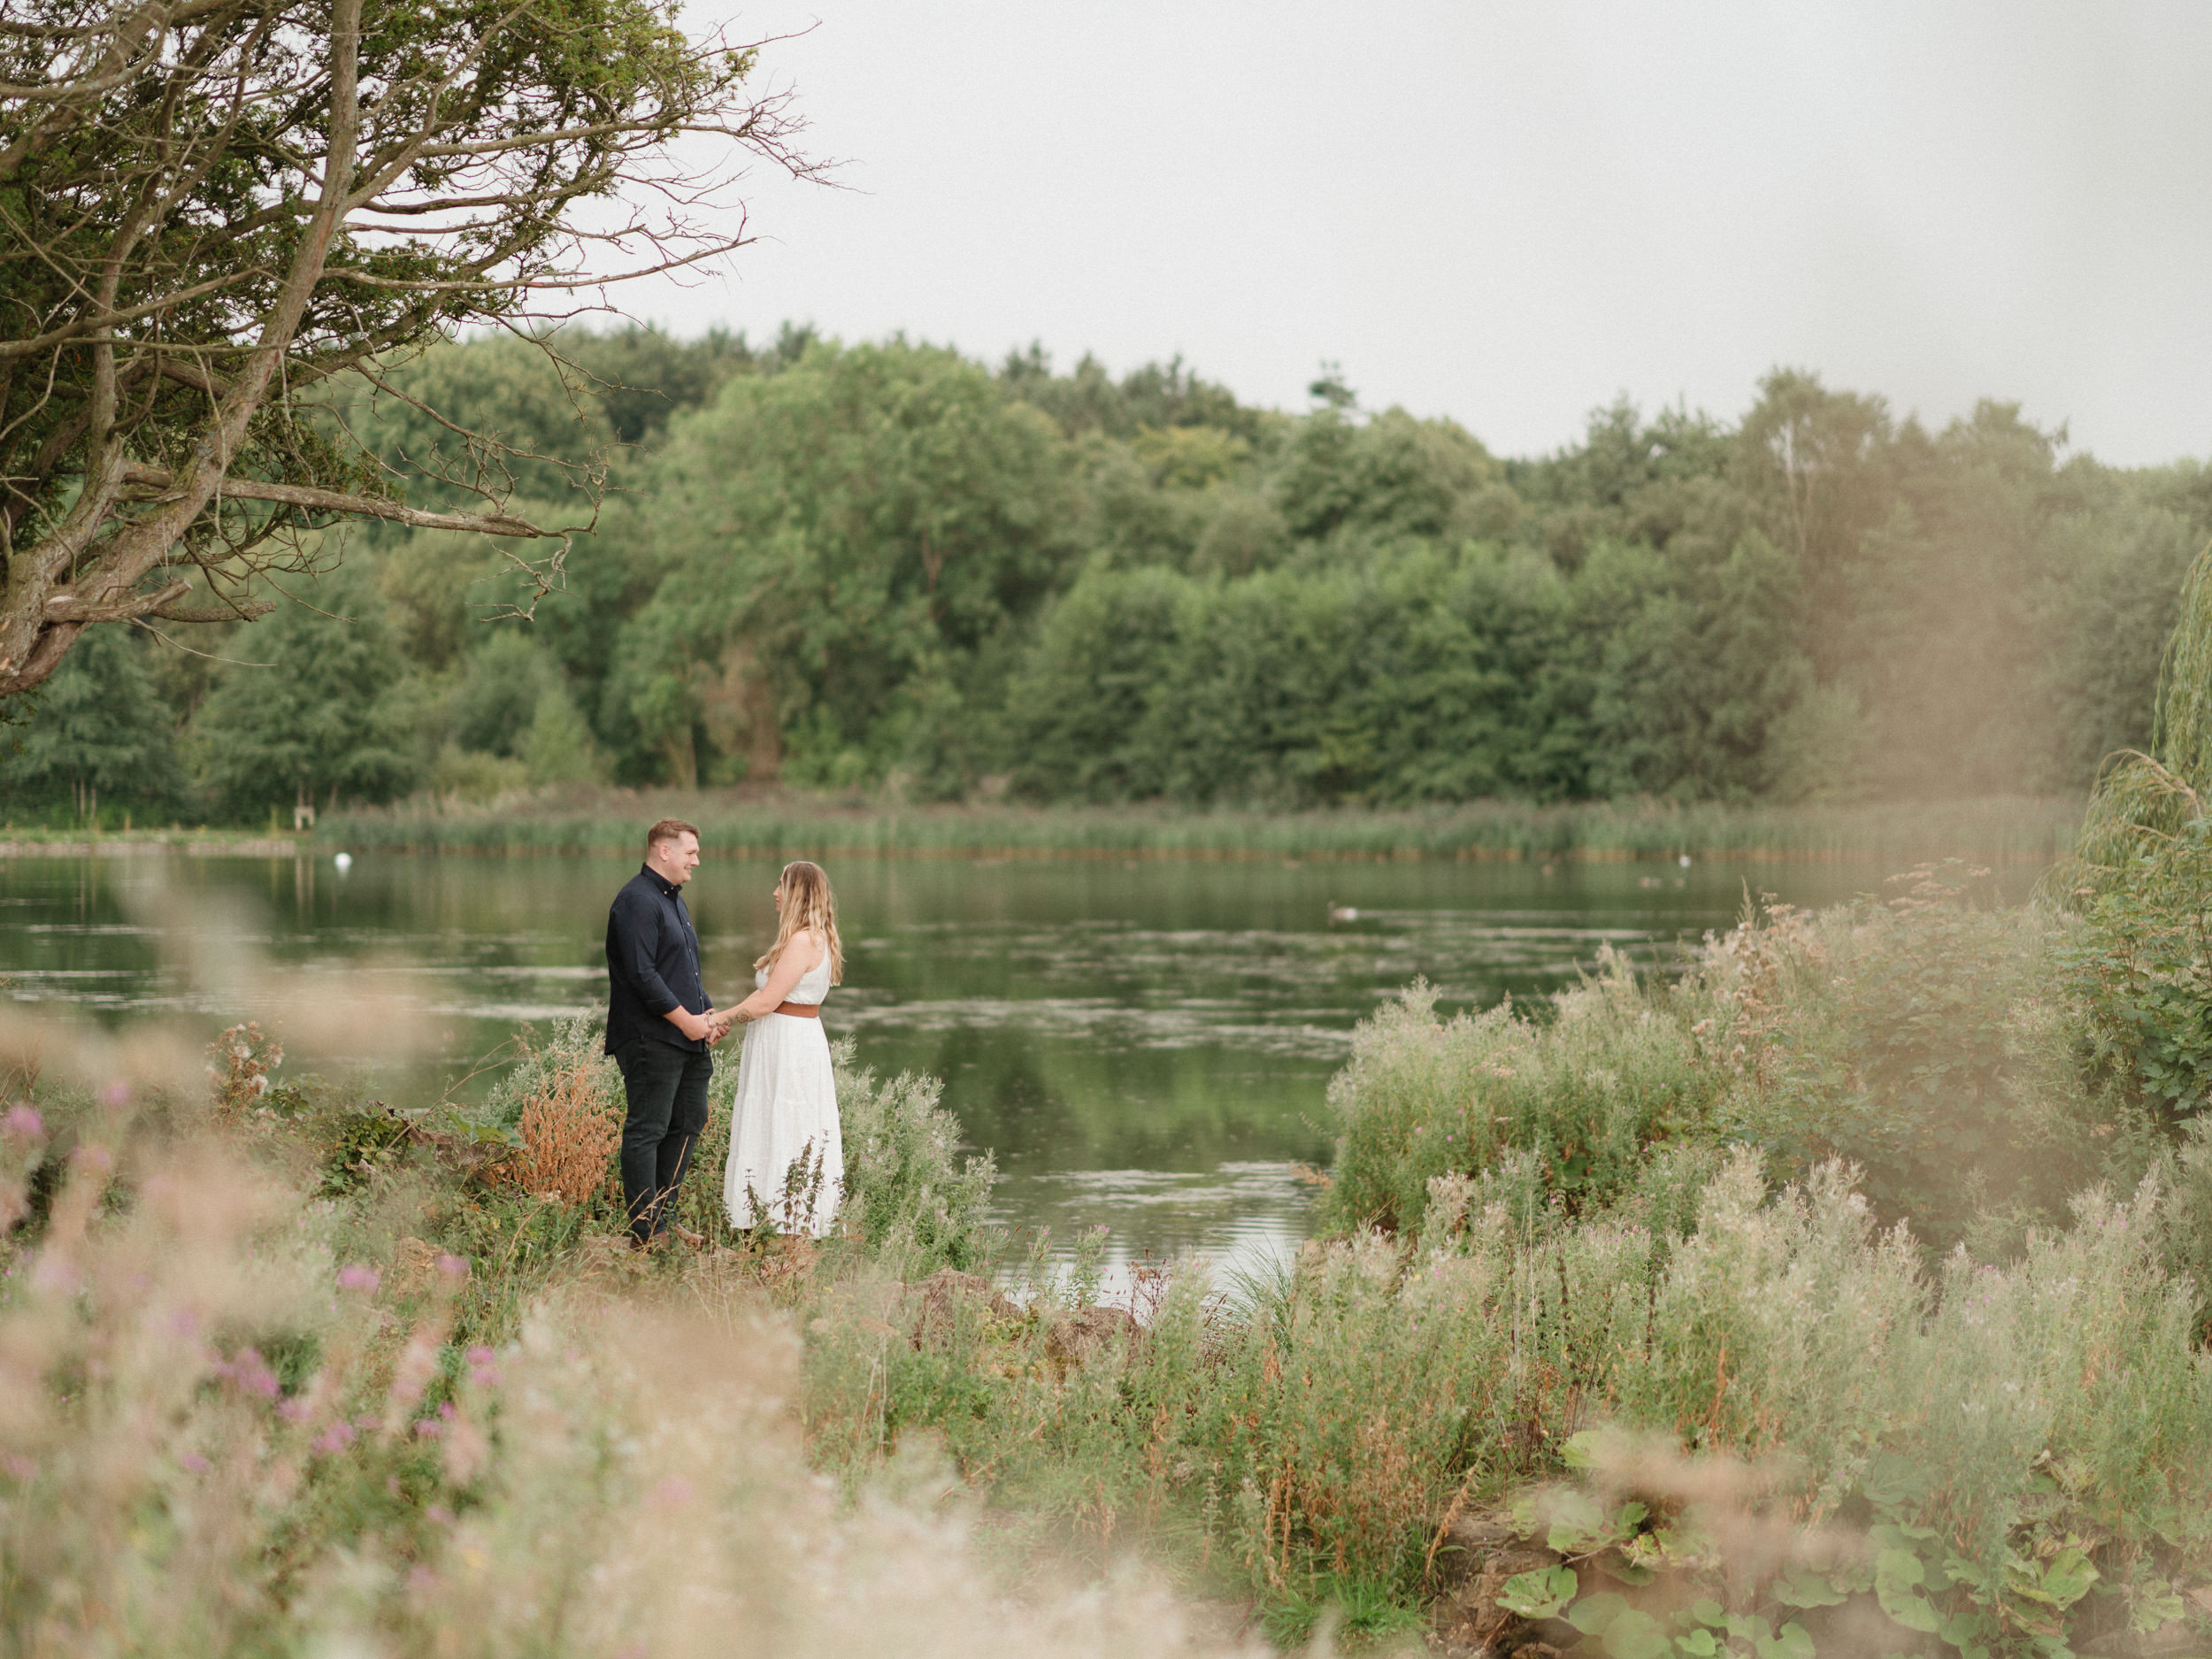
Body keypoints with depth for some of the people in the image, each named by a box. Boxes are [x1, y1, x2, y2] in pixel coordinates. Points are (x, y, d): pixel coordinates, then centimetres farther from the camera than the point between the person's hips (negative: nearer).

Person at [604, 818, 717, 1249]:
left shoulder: (673, 900, 20)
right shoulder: (637, 901, -13)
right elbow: (642, 975, -20)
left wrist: (707, 1015, 12)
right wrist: (686, 1020, -16)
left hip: (688, 1038, 10)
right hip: (651, 1039, -10)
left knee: (689, 1124, 13)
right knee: (647, 1130, -6)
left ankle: (660, 1216, 22)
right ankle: (646, 1230, -4)